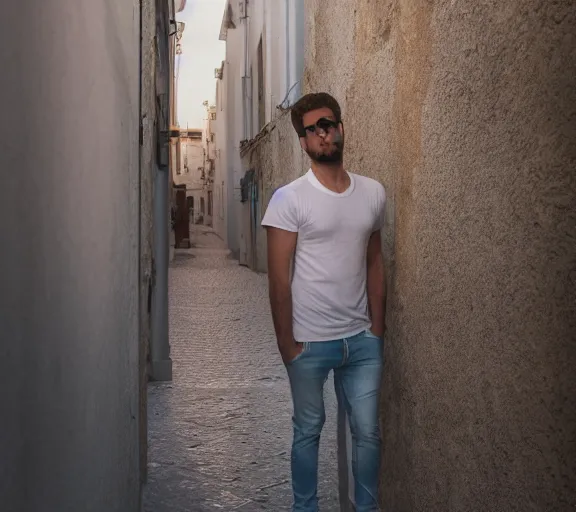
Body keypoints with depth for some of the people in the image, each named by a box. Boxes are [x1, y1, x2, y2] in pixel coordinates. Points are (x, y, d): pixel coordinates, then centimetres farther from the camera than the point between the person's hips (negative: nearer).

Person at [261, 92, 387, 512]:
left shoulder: (373, 194, 4)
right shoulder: (289, 199, -9)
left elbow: (374, 263, 10)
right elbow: (279, 276, -9)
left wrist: (378, 329, 8)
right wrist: (287, 343, -9)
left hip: (362, 339, 4)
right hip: (310, 341, -3)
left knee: (368, 431, 10)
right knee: (309, 430, 12)